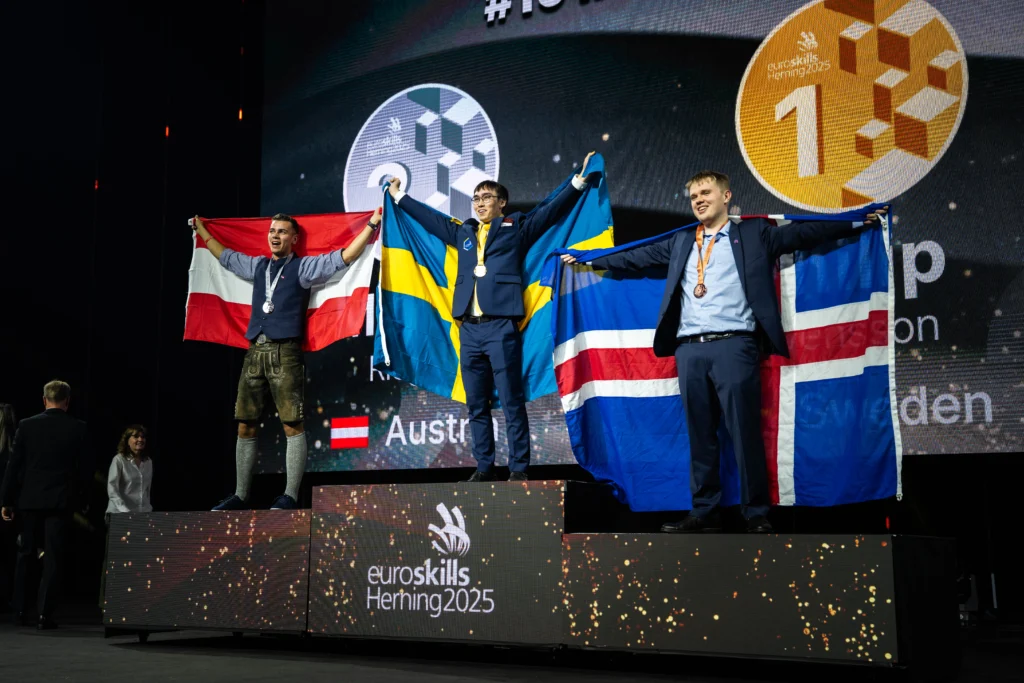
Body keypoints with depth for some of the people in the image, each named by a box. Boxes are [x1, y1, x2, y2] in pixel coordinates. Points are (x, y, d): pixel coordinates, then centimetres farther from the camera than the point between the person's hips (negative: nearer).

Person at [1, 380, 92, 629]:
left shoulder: (27, 426, -1)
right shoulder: (78, 428, -4)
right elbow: (86, 468, -2)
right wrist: (75, 494, 15)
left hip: (29, 499, 2)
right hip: (60, 501, -2)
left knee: (25, 555, 16)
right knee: (53, 558, 2)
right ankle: (45, 615, -1)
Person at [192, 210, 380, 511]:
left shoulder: (304, 267, 4)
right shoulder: (256, 266, 20)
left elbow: (343, 257, -5)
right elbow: (225, 256, 37)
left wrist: (372, 224, -11)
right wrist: (201, 230, 47)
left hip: (284, 352, -6)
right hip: (255, 353, 6)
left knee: (292, 426, -8)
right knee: (245, 427, 6)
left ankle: (290, 496, -7)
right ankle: (240, 496, 12)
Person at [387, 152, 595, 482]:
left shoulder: (517, 226, 9)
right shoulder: (463, 231, 20)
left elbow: (552, 209, 3)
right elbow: (430, 218, 32)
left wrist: (579, 181, -7)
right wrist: (399, 197, 39)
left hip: (501, 327, -5)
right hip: (469, 329, 5)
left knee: (512, 401, -4)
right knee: (476, 404, 8)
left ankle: (518, 469, 0)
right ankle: (484, 467, 15)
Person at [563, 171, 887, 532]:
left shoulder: (754, 233, 12)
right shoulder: (680, 242, 22)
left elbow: (805, 232, 8)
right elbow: (636, 257, 27)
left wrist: (858, 221, 3)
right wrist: (587, 257, 28)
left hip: (733, 344, -4)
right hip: (689, 348, 4)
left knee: (744, 431, -6)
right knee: (700, 434, 6)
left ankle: (757, 514, 2)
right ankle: (704, 512, 13)